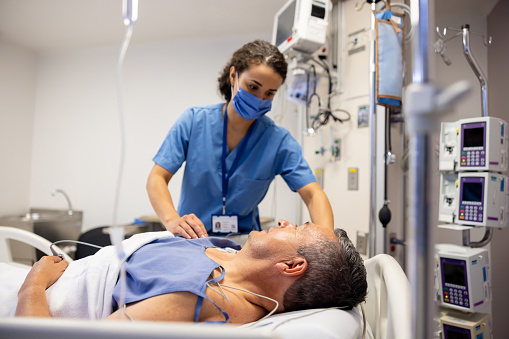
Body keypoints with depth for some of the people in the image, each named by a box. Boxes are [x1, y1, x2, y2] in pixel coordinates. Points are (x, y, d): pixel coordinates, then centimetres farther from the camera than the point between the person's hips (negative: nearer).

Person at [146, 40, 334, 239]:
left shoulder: (278, 140, -8)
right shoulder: (194, 121, -6)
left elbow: (313, 195, -13)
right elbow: (157, 178, -8)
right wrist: (172, 220, -28)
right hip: (191, 238, -1)